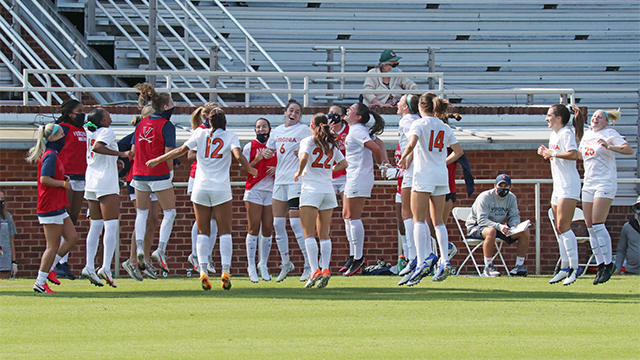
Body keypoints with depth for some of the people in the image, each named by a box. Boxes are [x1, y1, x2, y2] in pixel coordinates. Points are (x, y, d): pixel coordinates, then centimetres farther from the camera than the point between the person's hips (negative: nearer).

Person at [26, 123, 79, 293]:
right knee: (53, 246, -5)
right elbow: (44, 179, -24)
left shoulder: (52, 155, 15)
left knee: (72, 238, 10)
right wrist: (64, 183, -13)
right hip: (51, 207, -10)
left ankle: (48, 268, 15)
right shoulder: (50, 156, -15)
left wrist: (63, 179, 13)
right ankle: (40, 282, 0)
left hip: (58, 207, 10)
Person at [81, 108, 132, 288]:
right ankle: (106, 268, -20)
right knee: (111, 226, -9)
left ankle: (89, 266, 5)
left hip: (91, 183, 8)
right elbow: (97, 147, -25)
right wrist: (121, 154, -24)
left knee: (95, 226, 11)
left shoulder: (89, 132, 13)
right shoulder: (107, 132, -8)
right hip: (107, 183, -8)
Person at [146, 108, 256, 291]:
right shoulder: (230, 136, 2)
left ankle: (203, 270, -10)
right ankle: (225, 271, -9)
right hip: (221, 189, -1)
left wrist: (157, 160, 9)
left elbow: (182, 150, 1)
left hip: (200, 188, 1)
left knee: (203, 232, 5)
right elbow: (238, 155, -12)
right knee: (225, 232, 4)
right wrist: (250, 170, 5)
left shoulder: (200, 134, 6)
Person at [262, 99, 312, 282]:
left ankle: (309, 265, -7)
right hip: (280, 180, 7)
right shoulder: (277, 131, 15)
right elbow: (270, 151, 26)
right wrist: (266, 154, 5)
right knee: (278, 224, 5)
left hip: (297, 180, -7)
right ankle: (285, 263, 18)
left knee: (296, 223, -12)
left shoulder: (304, 130, -3)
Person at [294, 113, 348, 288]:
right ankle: (325, 269, -1)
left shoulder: (308, 142, -4)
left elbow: (304, 158, -21)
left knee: (309, 234, -4)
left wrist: (299, 173, -5)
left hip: (311, 188, -5)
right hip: (328, 189, 5)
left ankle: (315, 270, -16)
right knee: (324, 234, 9)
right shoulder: (332, 144, 12)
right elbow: (343, 163, 17)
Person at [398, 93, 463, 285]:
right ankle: (444, 261, 4)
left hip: (423, 176, -5)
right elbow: (458, 151, 13)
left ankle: (422, 262, -16)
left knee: (419, 220, -5)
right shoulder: (444, 127, 11)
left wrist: (403, 158, -6)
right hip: (442, 177, 5)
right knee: (438, 220, 11)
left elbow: (411, 143, -23)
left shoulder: (419, 124, -6)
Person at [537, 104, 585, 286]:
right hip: (558, 185, 10)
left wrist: (553, 153, -19)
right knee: (560, 228, 9)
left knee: (563, 226, -15)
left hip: (569, 185, -10)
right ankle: (565, 268, 12)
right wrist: (545, 152, 8)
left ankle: (575, 267, -13)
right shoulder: (554, 135, 17)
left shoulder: (566, 133, -11)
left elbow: (573, 154, -25)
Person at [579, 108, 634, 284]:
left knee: (598, 225, -14)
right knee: (590, 227, 2)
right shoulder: (586, 135, 16)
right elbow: (579, 154, 31)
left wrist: (609, 146, -28)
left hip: (605, 182, -7)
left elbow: (629, 150, -15)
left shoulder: (610, 134, -3)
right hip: (588, 183, 7)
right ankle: (600, 266, 6)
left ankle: (609, 264, -6)